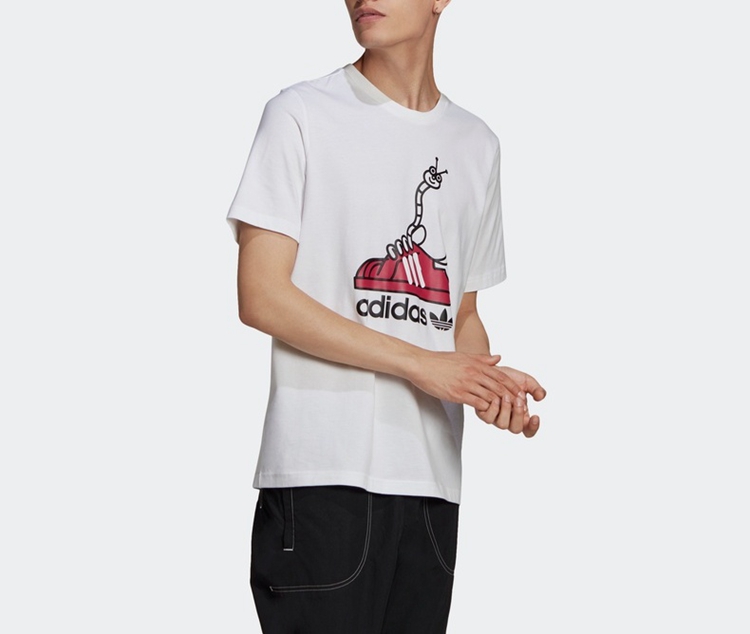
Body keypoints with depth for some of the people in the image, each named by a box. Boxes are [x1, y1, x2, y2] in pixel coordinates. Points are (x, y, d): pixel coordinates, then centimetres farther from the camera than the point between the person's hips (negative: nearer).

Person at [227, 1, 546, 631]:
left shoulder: (477, 145, 17)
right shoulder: (302, 115, 0)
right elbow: (261, 299, -7)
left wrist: (492, 381, -2)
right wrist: (420, 364, -11)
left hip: (431, 478, 5)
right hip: (324, 473, -5)